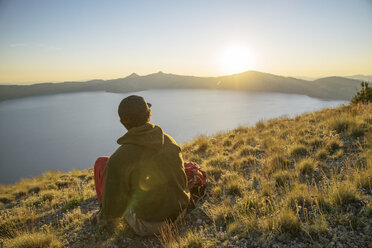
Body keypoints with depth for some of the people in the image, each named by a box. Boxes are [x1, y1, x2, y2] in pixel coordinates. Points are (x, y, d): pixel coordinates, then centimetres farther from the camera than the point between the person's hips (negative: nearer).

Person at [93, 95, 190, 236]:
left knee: (102, 163, 4)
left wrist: (104, 214, 6)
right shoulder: (169, 140, -8)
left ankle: (103, 203, 31)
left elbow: (112, 209, -19)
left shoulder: (118, 160, -26)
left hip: (148, 225, -5)